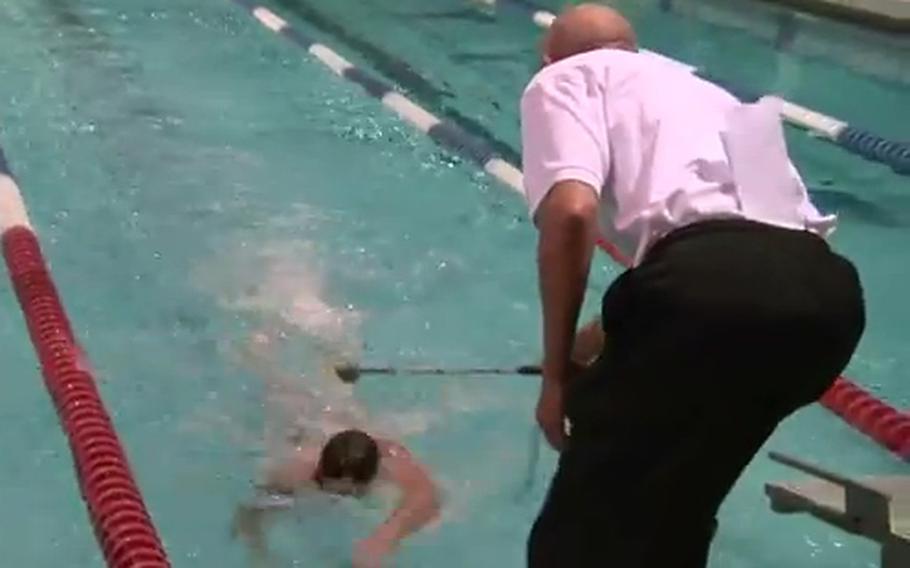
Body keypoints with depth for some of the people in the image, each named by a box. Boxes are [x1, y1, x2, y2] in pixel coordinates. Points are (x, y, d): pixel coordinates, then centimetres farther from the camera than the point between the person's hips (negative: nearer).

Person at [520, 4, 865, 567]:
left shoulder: (565, 77, 18)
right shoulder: (697, 88, 39)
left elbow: (572, 210, -4)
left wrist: (558, 372, 6)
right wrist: (611, 334, 55)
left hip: (708, 278, -7)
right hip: (826, 288, 8)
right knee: (672, 515, 29)